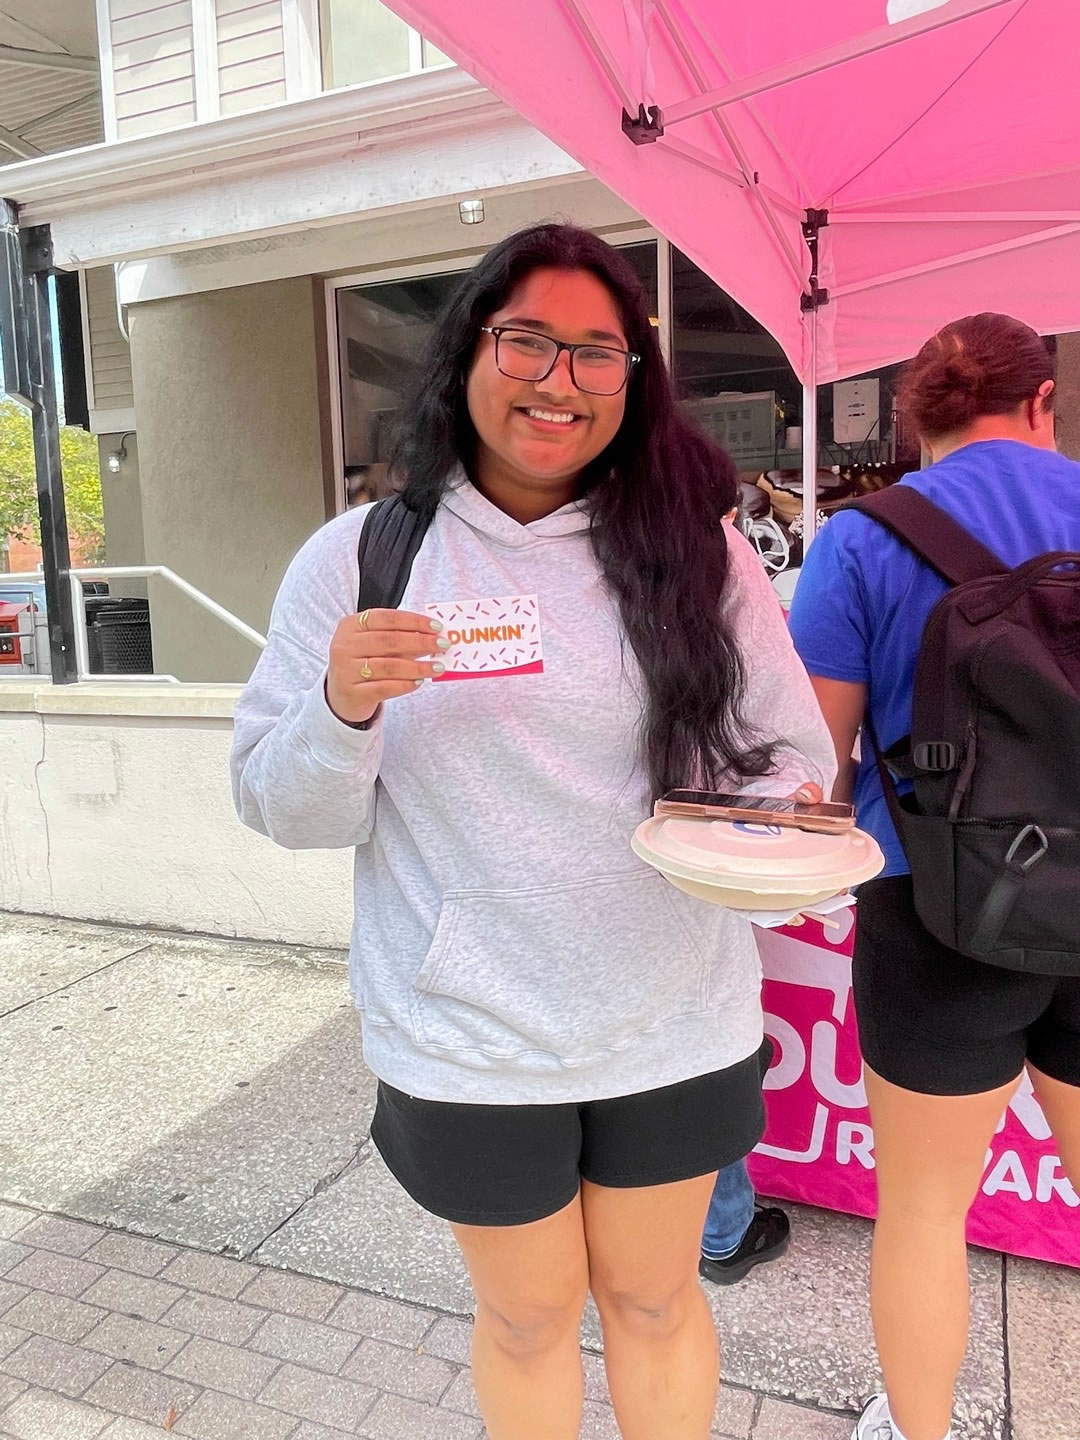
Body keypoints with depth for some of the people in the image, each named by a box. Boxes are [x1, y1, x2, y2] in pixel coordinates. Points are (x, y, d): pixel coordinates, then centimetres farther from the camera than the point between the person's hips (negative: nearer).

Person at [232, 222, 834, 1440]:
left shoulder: (697, 551, -4)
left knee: (653, 1297, 24)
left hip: (676, 1027, 2)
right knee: (525, 1315, 22)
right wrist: (343, 709, -26)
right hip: (467, 1042, -1)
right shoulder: (358, 559, -7)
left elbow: (795, 754, 2)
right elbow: (285, 811, -6)